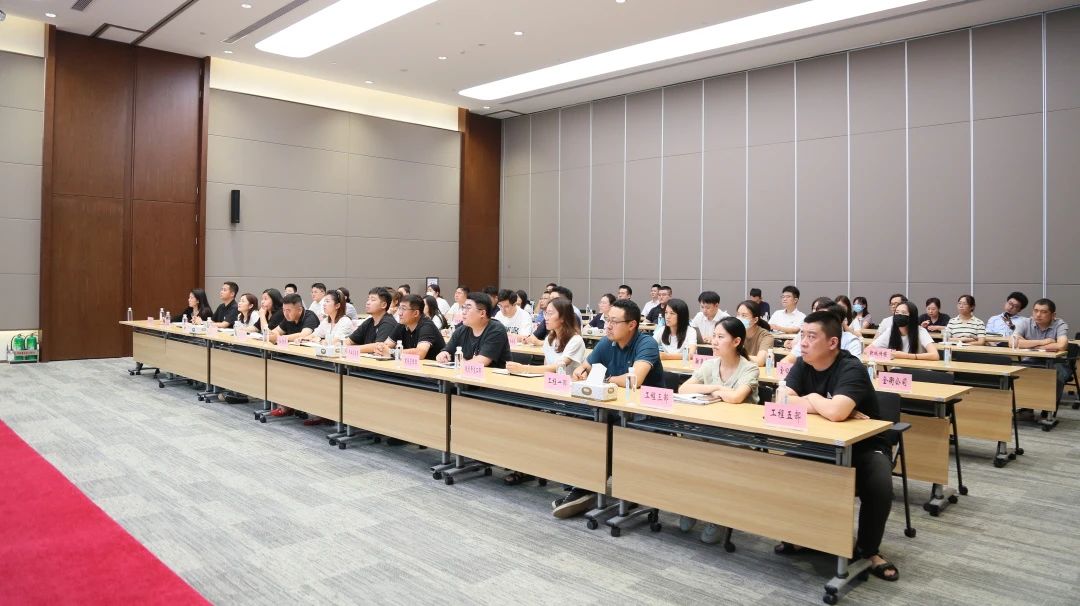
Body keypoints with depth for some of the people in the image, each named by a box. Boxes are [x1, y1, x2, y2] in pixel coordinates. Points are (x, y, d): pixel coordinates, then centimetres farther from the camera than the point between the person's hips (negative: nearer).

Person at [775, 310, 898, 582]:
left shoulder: (851, 368, -24)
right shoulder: (802, 365, -4)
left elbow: (836, 412, -40)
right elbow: (782, 400, -17)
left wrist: (811, 399, -19)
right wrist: (825, 407, -24)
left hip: (863, 446, -5)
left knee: (880, 485, -32)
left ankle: (869, 549, -5)